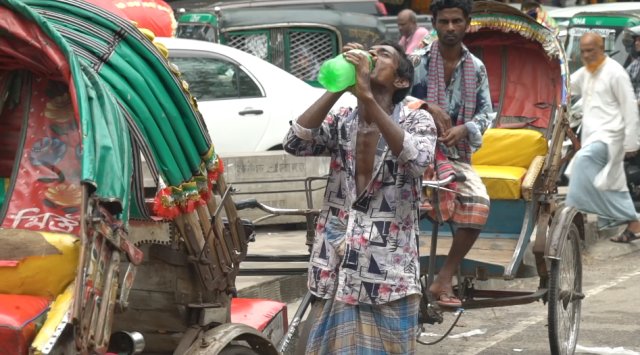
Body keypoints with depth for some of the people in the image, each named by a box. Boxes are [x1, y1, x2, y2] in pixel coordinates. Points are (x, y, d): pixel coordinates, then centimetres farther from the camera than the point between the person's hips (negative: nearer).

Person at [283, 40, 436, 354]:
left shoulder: (417, 120, -1)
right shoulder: (341, 122, 7)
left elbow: (417, 159, -23)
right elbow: (294, 144, -9)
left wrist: (367, 96, -26)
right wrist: (337, 87, -13)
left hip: (389, 274, -3)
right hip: (336, 273, 3)